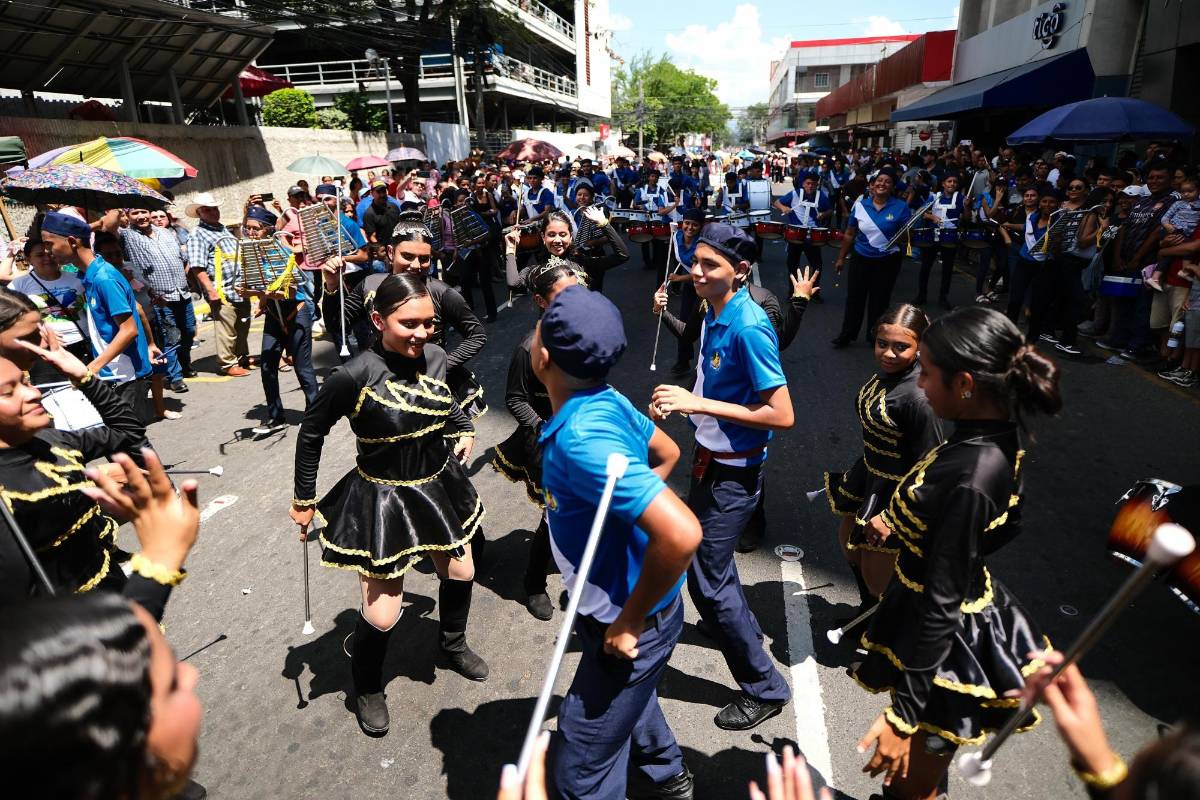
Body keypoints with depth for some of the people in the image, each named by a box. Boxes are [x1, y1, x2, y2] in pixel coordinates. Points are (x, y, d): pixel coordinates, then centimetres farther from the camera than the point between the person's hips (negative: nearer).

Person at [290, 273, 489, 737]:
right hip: (381, 501, -6)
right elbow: (311, 434, -10)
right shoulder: (355, 376, -25)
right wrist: (304, 501, -4)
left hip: (439, 487, 6)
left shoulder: (436, 357, -9)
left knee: (460, 573, 23)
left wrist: (464, 429, 3)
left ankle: (454, 645, 55)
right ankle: (367, 690, 35)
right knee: (382, 614, 2)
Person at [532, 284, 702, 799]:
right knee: (625, 699, 35)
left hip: (626, 625, -9)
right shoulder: (606, 401, -7)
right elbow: (667, 453, 11)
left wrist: (631, 622, -26)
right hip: (614, 606, 9)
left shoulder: (580, 438, -34)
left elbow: (682, 533, -40)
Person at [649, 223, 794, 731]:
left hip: (734, 470, -9)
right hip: (710, 458, 9)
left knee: (707, 580, -1)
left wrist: (700, 403, -28)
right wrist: (677, 401, -3)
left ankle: (764, 688, 19)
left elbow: (782, 415, -27)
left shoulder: (748, 327, -26)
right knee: (707, 554, 27)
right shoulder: (713, 314, 0)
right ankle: (742, 627, 54)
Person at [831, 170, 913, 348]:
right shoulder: (860, 205, -2)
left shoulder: (901, 207, -8)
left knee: (879, 300, 10)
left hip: (887, 261, -2)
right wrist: (841, 258, 8)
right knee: (854, 297, 8)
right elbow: (850, 234, 5)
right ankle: (847, 334, 22)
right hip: (861, 259, 2)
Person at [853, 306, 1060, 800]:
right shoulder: (999, 436, -6)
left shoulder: (967, 478, -33)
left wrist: (904, 715, -18)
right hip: (972, 623, 8)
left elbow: (941, 605, -27)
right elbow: (1004, 527, 11)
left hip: (947, 648, -8)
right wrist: (903, 531, 13)